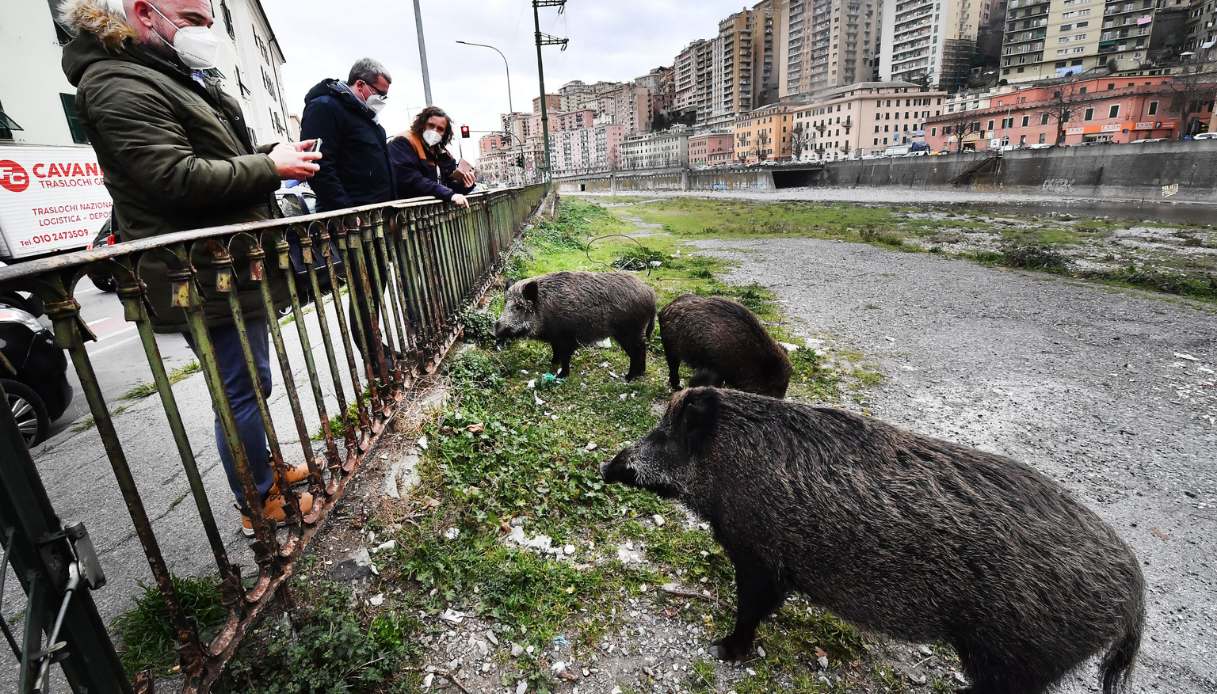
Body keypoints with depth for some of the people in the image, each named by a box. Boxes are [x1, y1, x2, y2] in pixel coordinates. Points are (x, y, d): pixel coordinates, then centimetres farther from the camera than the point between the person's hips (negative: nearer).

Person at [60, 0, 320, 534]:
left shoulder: (182, 80, 20)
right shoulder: (119, 85, -12)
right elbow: (177, 179, -23)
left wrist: (273, 158, 11)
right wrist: (269, 165, -15)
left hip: (233, 265, 10)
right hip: (206, 277, -10)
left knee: (247, 383, 18)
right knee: (243, 388, -2)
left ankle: (263, 470, 34)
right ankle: (258, 505, 13)